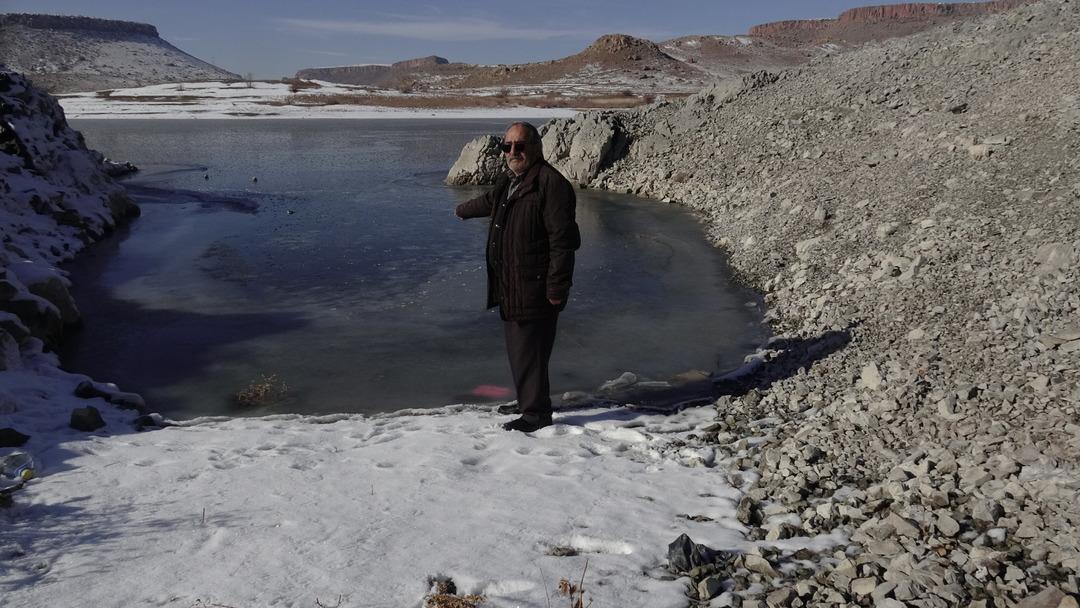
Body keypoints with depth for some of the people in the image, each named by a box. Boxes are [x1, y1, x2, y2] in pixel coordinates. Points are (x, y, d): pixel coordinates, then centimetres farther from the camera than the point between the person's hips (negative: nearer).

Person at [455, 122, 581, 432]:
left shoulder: (551, 183, -16)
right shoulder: (508, 181, 13)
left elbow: (563, 241, -20)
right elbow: (488, 202, 38)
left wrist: (557, 289, -21)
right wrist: (463, 210, 56)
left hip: (535, 289, -9)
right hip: (510, 287, 9)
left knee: (529, 352, -4)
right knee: (517, 349, 15)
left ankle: (536, 413, 7)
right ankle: (527, 402, 27)